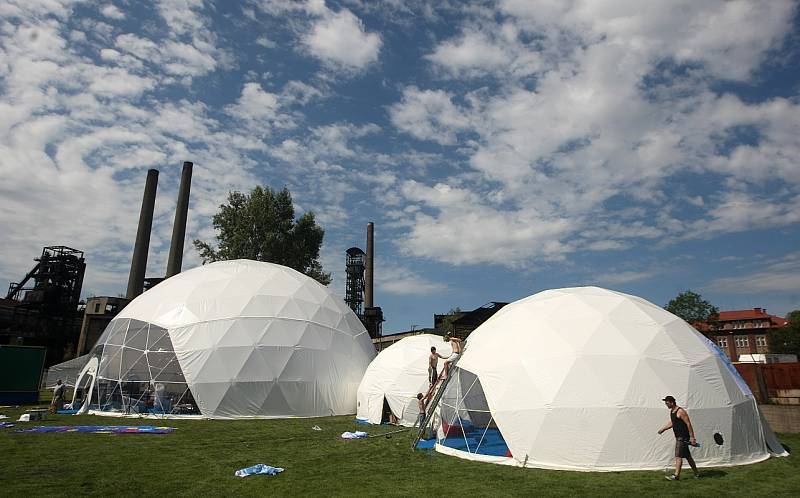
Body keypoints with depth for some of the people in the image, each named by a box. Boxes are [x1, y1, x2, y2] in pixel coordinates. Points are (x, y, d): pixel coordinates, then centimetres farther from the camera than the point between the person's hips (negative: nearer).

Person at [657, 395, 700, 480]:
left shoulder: (680, 411, -17)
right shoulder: (671, 411, 12)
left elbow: (688, 424, -18)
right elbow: (672, 423, 24)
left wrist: (692, 437, -20)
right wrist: (663, 429, 17)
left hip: (683, 437, -9)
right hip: (678, 437, 9)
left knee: (678, 456, -10)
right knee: (687, 456, 16)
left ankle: (676, 475, -10)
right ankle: (696, 473, 28)